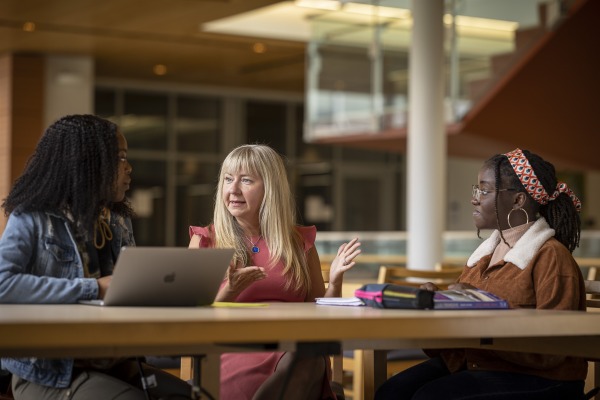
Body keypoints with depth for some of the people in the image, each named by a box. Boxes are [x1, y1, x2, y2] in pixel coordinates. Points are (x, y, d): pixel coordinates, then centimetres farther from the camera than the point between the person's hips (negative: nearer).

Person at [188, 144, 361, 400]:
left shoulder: (300, 242, 17)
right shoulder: (205, 242, 11)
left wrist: (335, 281, -1)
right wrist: (228, 292, -14)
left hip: (296, 352, 2)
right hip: (234, 349, -2)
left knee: (308, 362, -36)